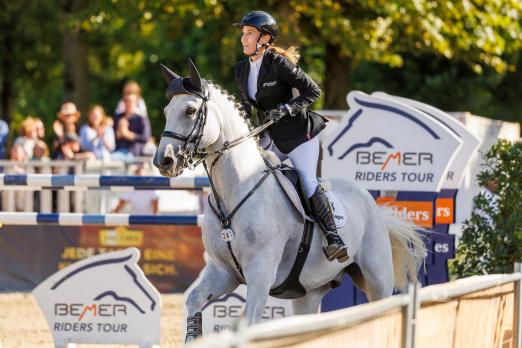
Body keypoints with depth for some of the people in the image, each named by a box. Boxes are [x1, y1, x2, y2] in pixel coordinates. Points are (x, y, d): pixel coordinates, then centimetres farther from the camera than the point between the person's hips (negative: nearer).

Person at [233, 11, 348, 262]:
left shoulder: (279, 64, -17)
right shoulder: (241, 69, 4)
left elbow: (313, 91, -15)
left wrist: (285, 109, -25)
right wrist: (244, 108, -5)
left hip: (300, 133, -8)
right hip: (273, 138, 8)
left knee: (308, 183, -20)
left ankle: (333, 238, -18)